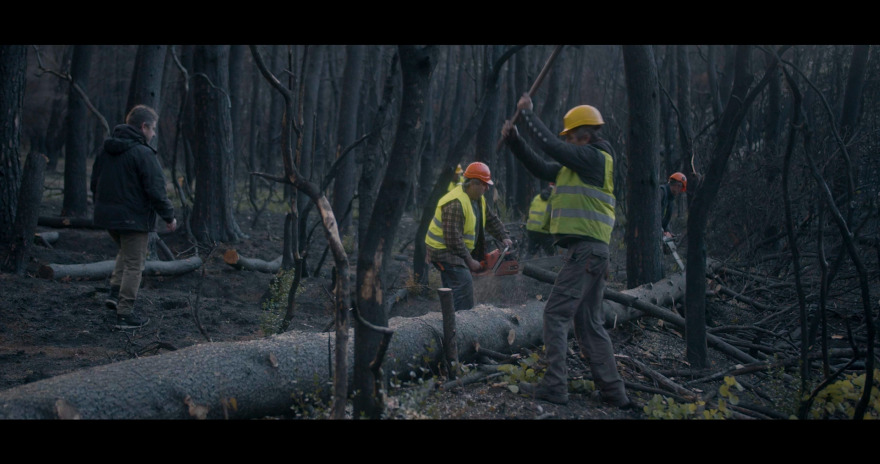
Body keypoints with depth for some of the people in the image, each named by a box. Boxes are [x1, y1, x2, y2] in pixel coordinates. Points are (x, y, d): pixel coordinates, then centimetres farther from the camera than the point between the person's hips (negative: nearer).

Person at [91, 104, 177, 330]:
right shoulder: (143, 153, -17)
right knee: (133, 264, 2)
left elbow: (95, 182, 16)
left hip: (108, 216, 8)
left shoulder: (106, 150, 8)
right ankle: (125, 314, 4)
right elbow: (155, 190, -19)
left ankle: (115, 292, 15)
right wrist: (169, 216, -8)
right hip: (133, 218, -8)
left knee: (125, 252, 29)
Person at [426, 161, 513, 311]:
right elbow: (453, 239, -28)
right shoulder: (455, 204, -26)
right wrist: (469, 261, -21)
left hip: (460, 250, 10)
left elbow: (491, 220, 17)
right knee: (464, 282, -20)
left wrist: (504, 237, 1)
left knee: (452, 288, 11)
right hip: (443, 250, -10)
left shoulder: (478, 199, 7)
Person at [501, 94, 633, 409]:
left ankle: (554, 386, -10)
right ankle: (613, 392, 13)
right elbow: (541, 168, 23)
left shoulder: (594, 157, -8)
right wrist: (513, 139, 16)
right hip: (589, 251, 10)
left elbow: (551, 145, -15)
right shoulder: (578, 164, 20)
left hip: (584, 250, -10)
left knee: (556, 314, -9)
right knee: (589, 322, 11)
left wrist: (526, 114, -6)